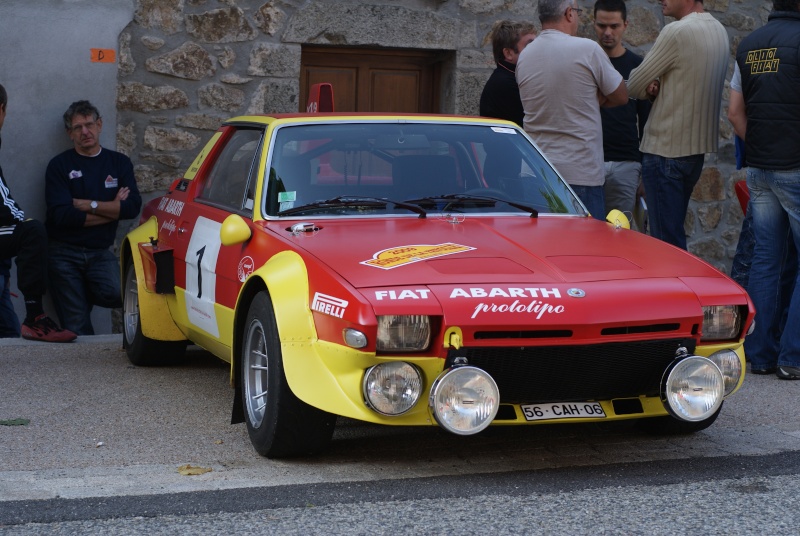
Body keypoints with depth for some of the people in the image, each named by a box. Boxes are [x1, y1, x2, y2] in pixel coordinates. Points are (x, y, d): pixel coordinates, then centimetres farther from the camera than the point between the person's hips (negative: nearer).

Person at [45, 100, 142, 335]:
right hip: (65, 254, -2)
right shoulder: (59, 165, -1)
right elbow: (61, 215, -15)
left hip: (100, 253, 2)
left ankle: (86, 295, 2)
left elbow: (132, 207, -6)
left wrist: (90, 205, -12)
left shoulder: (119, 163, 9)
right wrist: (112, 210, -8)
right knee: (77, 328, -2)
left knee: (116, 293, -27)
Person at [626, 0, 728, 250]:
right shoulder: (719, 30, 10)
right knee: (675, 232, 17)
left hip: (665, 151, -9)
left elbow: (633, 85, -11)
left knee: (666, 240, -5)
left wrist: (650, 88, 9)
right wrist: (660, 86, -3)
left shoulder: (677, 32, -17)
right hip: (698, 148, 9)